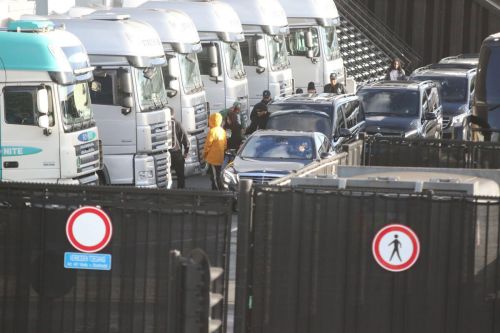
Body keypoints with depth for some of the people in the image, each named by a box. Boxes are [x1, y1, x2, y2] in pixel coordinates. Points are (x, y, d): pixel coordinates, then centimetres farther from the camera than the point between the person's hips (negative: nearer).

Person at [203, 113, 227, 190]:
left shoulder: (212, 131, -18)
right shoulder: (222, 131, 8)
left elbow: (208, 145, -14)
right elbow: (225, 144, 14)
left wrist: (204, 154, 1)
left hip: (212, 158, -8)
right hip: (220, 158, 8)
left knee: (215, 178, -5)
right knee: (217, 176, 16)